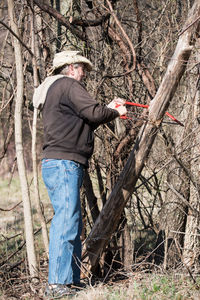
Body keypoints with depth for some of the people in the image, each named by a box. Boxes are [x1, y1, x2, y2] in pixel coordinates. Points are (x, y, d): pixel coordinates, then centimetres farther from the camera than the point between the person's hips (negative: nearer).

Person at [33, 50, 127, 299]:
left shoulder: (52, 91, 26)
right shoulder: (67, 85, -5)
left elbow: (83, 122, 26)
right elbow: (93, 112, -14)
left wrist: (108, 109, 26)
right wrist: (115, 112, 4)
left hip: (56, 165, 11)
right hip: (63, 163, -11)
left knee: (71, 224, 12)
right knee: (66, 221, -15)